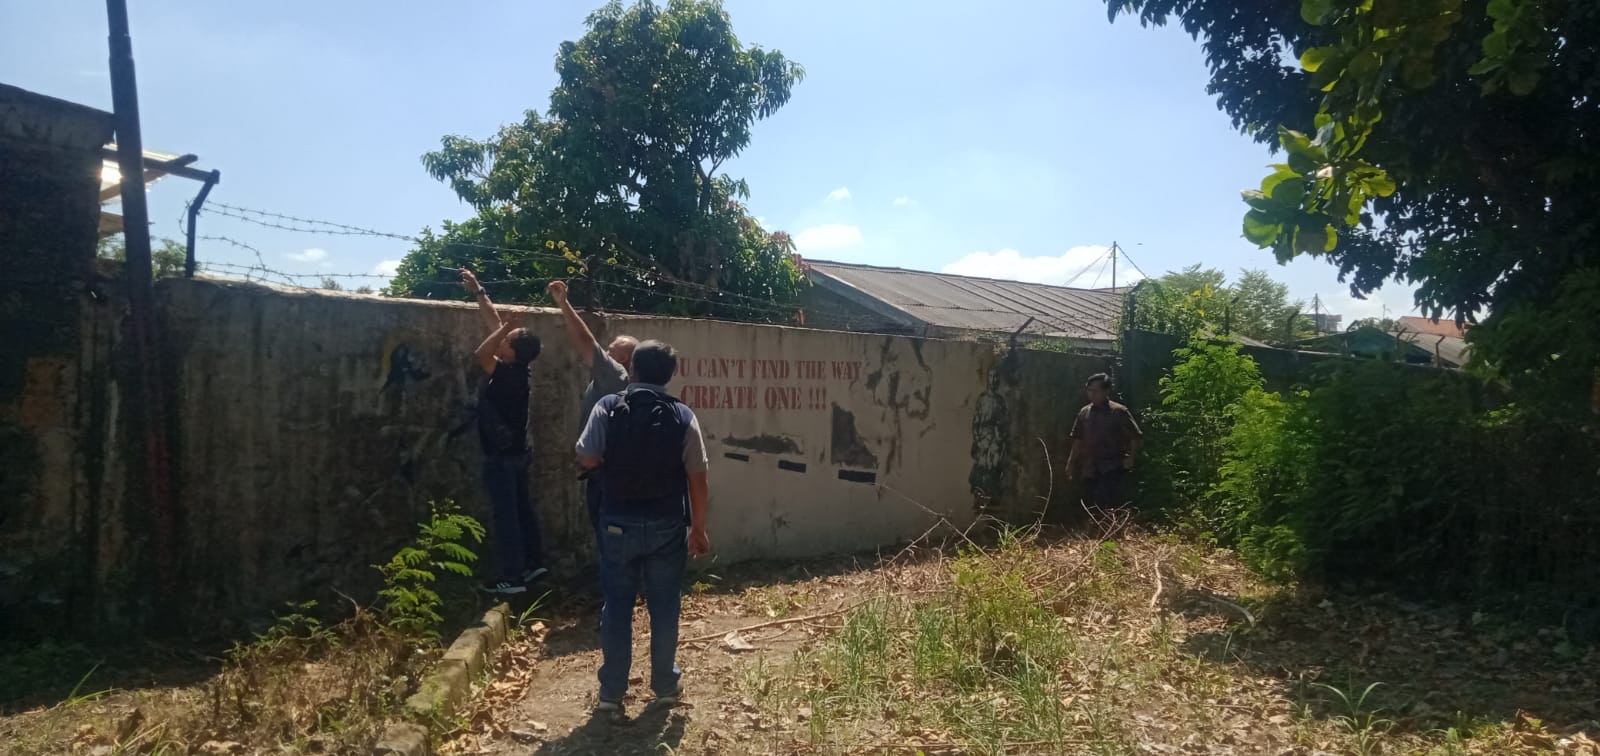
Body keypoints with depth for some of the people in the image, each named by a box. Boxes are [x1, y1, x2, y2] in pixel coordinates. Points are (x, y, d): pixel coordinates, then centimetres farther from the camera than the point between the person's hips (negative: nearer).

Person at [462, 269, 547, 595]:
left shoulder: (509, 375, -23)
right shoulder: (517, 369, -1)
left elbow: (481, 354, -33)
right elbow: (495, 322, 6)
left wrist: (503, 331, -22)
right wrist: (478, 291, 9)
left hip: (502, 457, -9)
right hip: (516, 453, 9)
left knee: (506, 516, -2)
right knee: (522, 509, 17)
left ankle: (512, 578, 4)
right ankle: (533, 563, 27)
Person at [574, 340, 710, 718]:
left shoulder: (607, 408, -8)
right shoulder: (682, 416, -7)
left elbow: (587, 459, -4)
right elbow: (697, 478, -5)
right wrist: (699, 527, 4)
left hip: (618, 524, 0)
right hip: (666, 526, 0)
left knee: (617, 605, 10)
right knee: (665, 606, 12)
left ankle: (612, 691, 14)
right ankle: (665, 684, 23)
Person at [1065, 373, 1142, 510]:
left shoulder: (1119, 412, -5)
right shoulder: (1084, 413, 8)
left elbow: (1134, 436, -3)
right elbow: (1078, 440, 15)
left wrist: (1130, 459, -12)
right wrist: (1071, 463, 12)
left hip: (1113, 468, -5)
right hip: (1090, 469, 5)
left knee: (1107, 504, -20)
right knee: (1095, 504, 9)